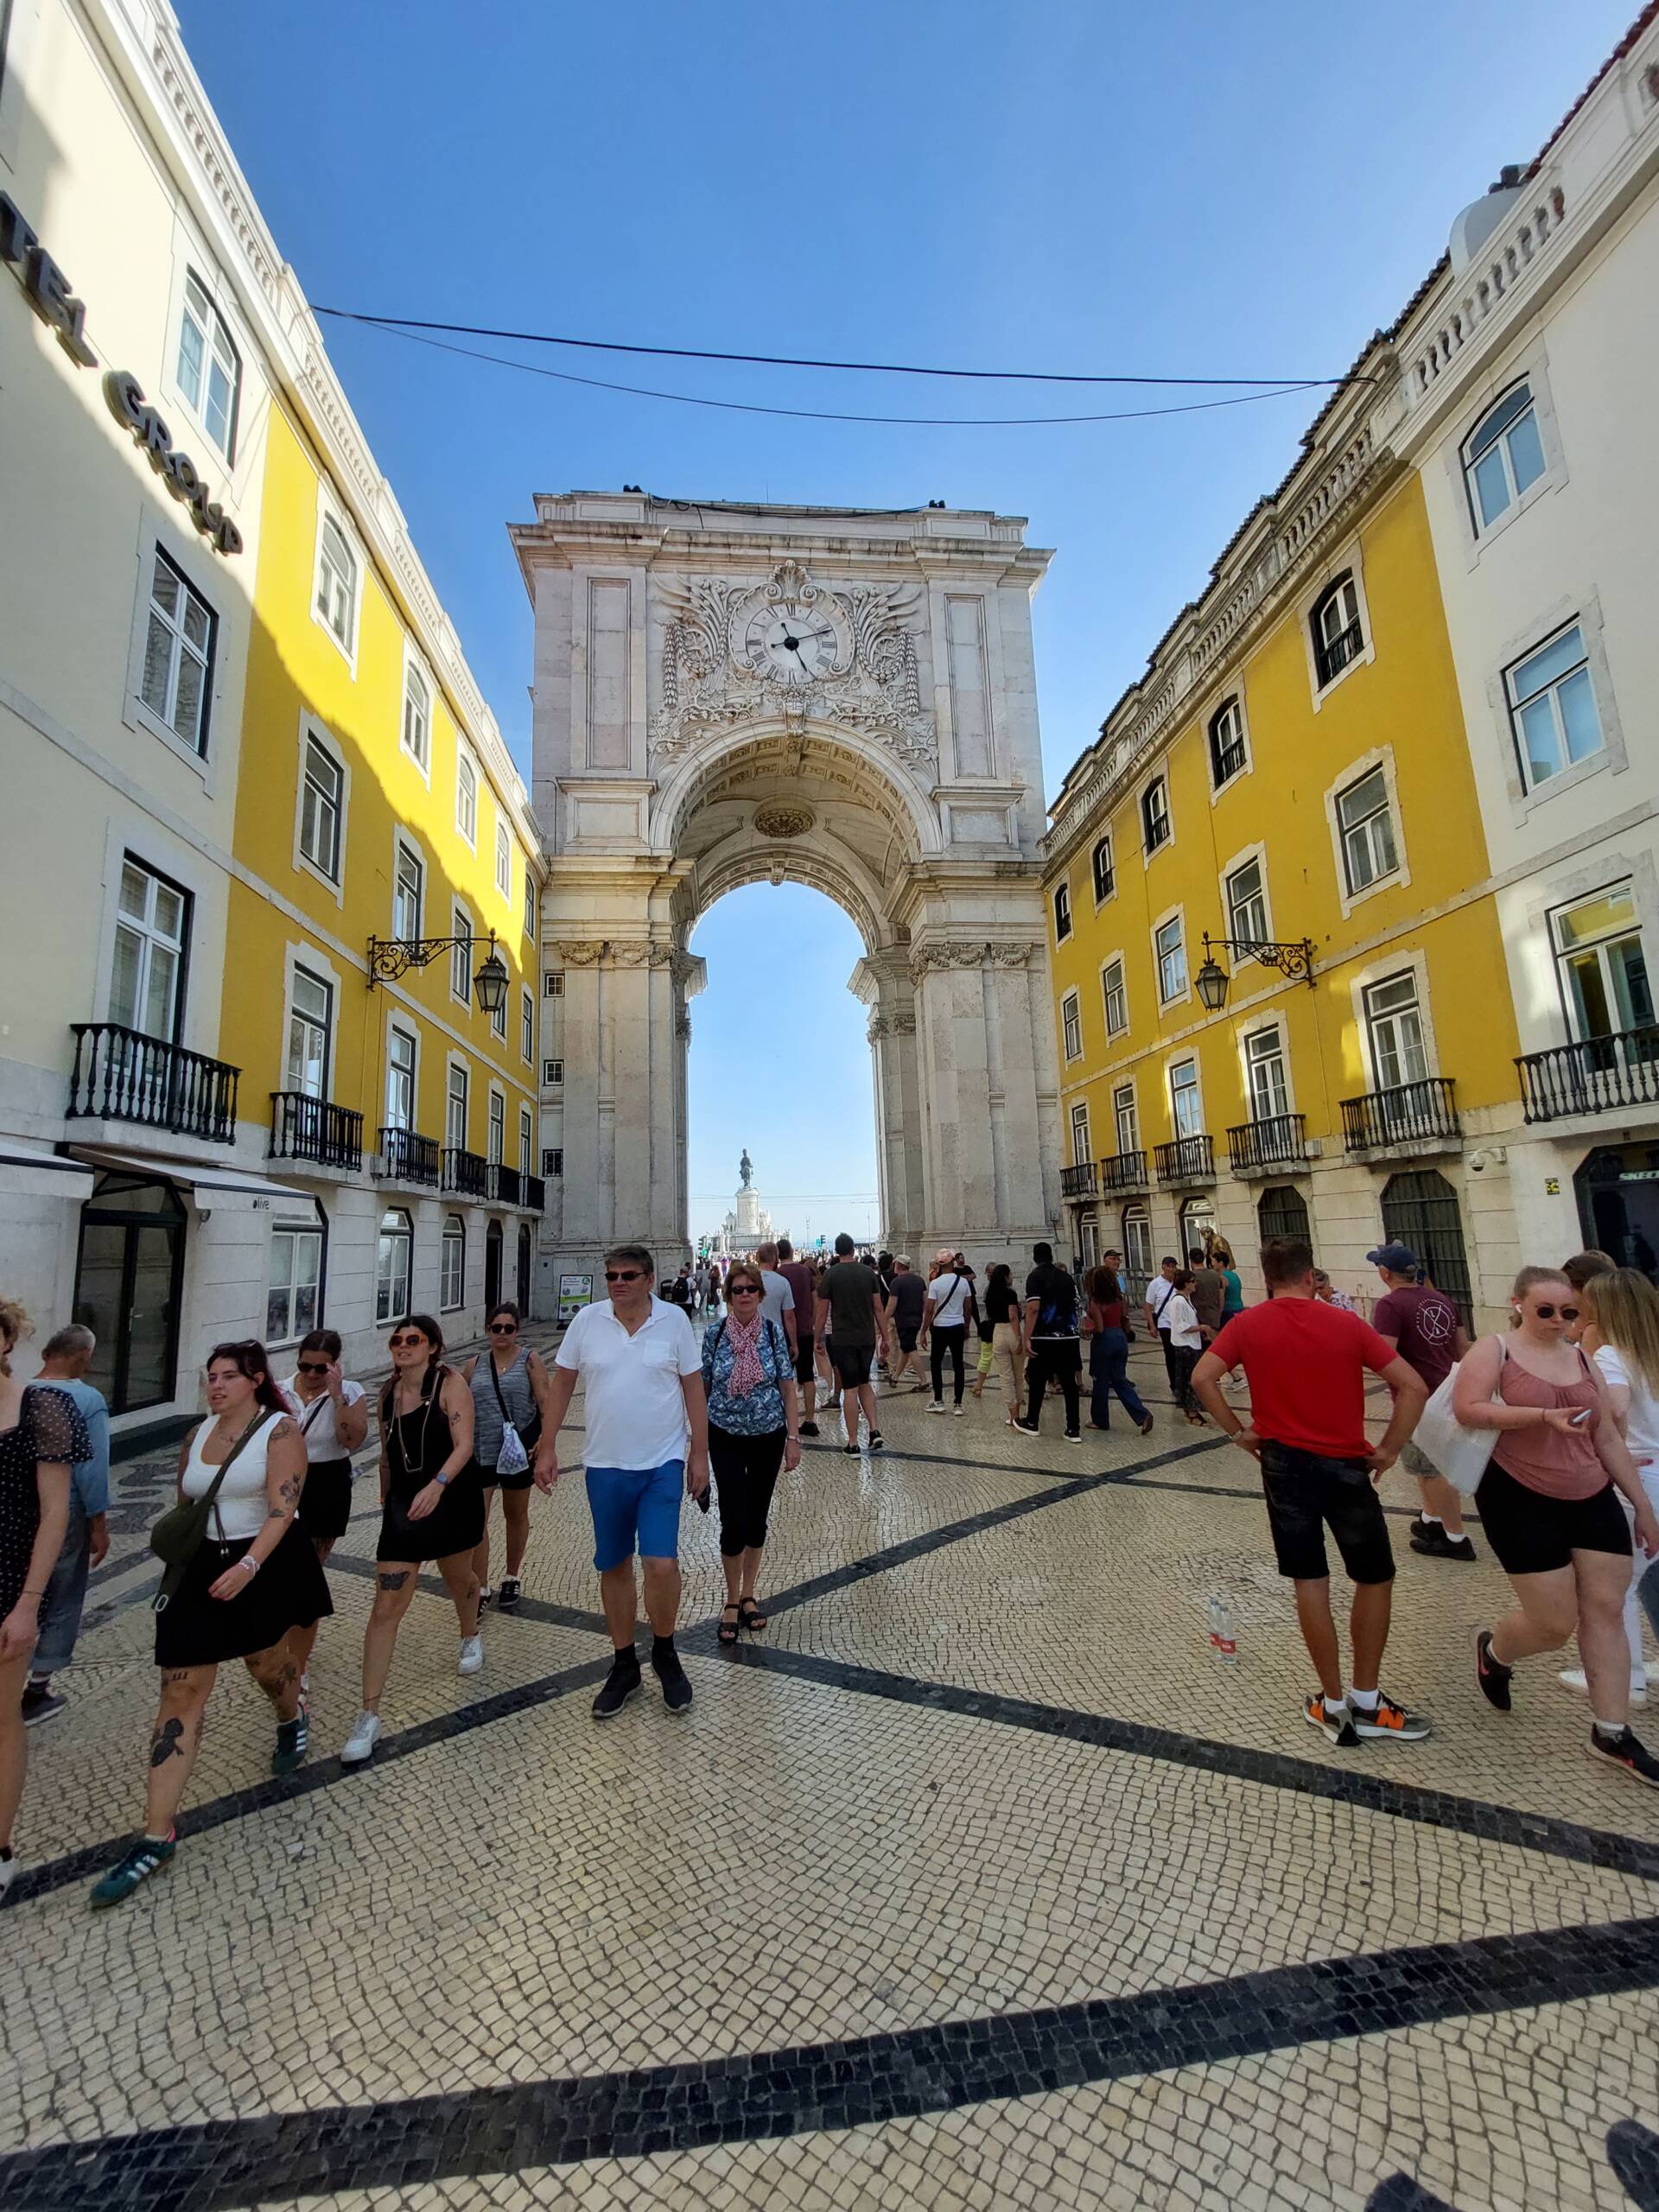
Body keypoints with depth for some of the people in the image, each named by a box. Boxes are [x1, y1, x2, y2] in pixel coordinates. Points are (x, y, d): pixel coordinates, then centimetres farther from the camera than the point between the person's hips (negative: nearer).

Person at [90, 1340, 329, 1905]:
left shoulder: (280, 1429, -15)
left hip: (269, 1564, -4)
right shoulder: (197, 1435, 4)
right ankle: (157, 1836, 9)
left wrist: (248, 1566, -29)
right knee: (180, 1693, 0)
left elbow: (282, 1508, -21)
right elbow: (184, 1505, 15)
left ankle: (292, 1718, 53)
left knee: (265, 1662, 19)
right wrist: (179, 1563, 14)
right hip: (206, 1567, 4)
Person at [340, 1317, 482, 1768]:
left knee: (458, 1579, 23)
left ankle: (470, 1638, 54)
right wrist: (387, 1500, 18)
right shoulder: (388, 1393, 1)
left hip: (453, 1499, -3)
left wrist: (436, 1485, -37)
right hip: (404, 1504, 3)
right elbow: (387, 1455, 14)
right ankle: (369, 1717, 6)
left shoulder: (449, 1383, -15)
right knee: (386, 1607, -4)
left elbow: (464, 1445, -22)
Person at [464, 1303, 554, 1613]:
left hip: (520, 1448, -2)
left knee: (516, 1515, 14)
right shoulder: (474, 1365, 6)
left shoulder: (530, 1360, -4)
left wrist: (545, 1437, -21)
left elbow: (545, 1401, -10)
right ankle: (481, 1589, 9)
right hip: (481, 1452, 2)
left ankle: (512, 1579, 33)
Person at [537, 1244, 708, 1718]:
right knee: (614, 1568, 13)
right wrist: (548, 1449, 2)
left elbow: (693, 1389, -1)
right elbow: (561, 1384, 4)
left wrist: (699, 1455, -2)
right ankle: (624, 1664, 34)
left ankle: (664, 1653, 21)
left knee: (661, 1563, -8)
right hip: (605, 1466, 2)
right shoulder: (588, 1319, -4)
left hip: (663, 1464, -2)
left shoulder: (674, 1321, -7)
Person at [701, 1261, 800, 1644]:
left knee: (757, 1519, 12)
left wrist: (793, 1438, -5)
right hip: (726, 1438, -1)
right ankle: (732, 1601, 19)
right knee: (734, 1522, -4)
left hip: (768, 1437, 1)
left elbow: (788, 1389, -2)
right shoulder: (714, 1333, -7)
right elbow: (702, 1387, 1)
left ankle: (748, 1595, 31)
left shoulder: (773, 1332, -6)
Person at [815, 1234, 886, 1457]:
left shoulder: (831, 1275, -7)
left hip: (843, 1339, -3)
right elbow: (878, 1309, 3)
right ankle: (874, 1432, 8)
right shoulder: (869, 1273, 1)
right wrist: (884, 1337, 11)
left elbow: (822, 1312, -5)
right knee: (864, 1383, 19)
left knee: (850, 1388, 1)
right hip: (867, 1338, 3)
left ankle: (853, 1443, 5)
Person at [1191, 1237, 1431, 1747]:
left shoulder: (1247, 1324, -4)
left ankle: (1335, 1705, 20)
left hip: (1284, 1462, 1)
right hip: (1346, 1465, 0)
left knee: (1310, 1581, 10)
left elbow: (1202, 1377, -12)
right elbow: (1412, 1387, -8)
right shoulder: (1346, 1324, -5)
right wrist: (1387, 1451, 0)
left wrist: (1238, 1432, -1)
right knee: (1375, 1578, 18)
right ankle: (1366, 1704, 24)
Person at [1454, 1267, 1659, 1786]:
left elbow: (1608, 1438, 13)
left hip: (1593, 1499, 6)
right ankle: (1494, 1651, 30)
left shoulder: (1581, 1358, 8)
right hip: (1521, 1502, -6)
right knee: (1556, 1624, -2)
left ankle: (1612, 1733, 21)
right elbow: (1467, 1409, -24)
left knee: (1606, 1611, 6)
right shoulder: (1495, 1349, -9)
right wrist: (1542, 1416, -30)